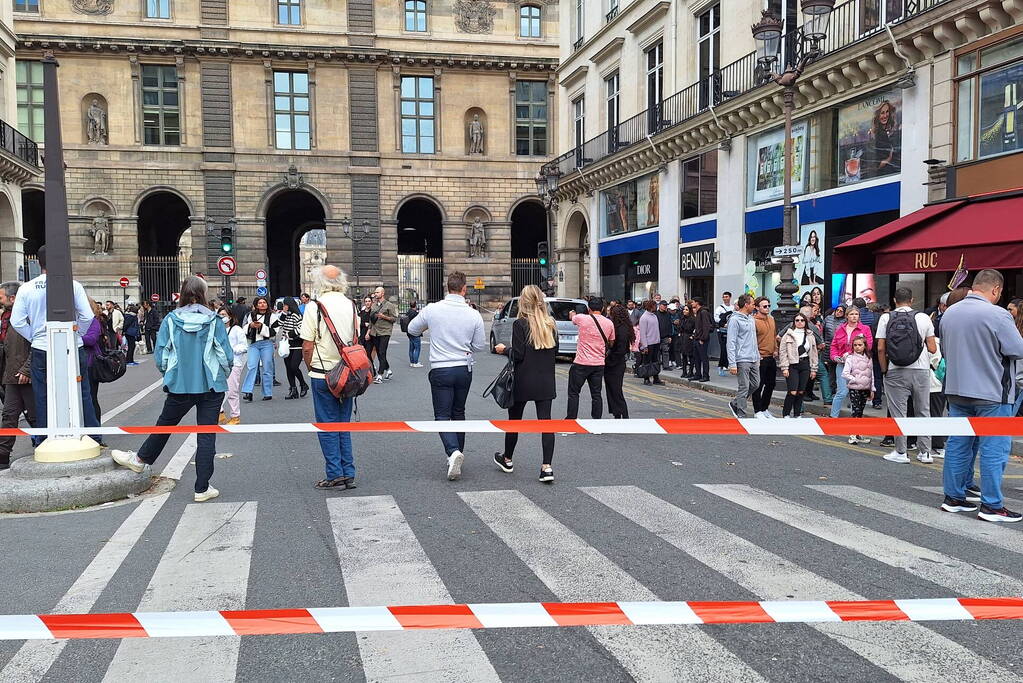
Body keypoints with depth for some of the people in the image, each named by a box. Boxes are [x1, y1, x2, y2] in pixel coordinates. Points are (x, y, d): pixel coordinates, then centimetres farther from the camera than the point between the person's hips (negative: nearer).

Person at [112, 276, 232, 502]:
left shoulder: (171, 320, -3)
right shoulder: (214, 321, -6)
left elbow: (160, 357, -2)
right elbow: (227, 356, -6)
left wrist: (169, 375, 17)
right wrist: (221, 376, 13)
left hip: (180, 385, 1)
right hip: (211, 386, -1)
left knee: (165, 424, 22)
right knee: (207, 434, 4)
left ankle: (141, 459, 45)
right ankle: (202, 488, 9)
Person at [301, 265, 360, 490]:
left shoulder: (314, 307, -11)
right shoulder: (351, 305, 4)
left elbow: (307, 347, -11)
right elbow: (356, 341, 10)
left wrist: (311, 368, 6)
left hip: (323, 375, -4)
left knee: (327, 427, 4)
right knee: (344, 425, 13)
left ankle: (335, 475, 6)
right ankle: (348, 474, 14)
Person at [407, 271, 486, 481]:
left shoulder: (432, 310, -10)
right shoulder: (473, 315, -8)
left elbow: (412, 329, 6)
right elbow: (480, 345, 1)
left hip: (440, 370, -2)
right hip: (464, 369, 2)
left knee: (442, 415, 2)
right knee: (458, 413, 18)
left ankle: (453, 452, -20)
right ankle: (458, 452, 27)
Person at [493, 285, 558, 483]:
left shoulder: (520, 324, -12)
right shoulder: (551, 324, 3)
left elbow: (517, 355, -14)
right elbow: (555, 350, 10)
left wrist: (504, 349, 4)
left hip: (523, 381, -4)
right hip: (546, 382, 4)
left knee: (514, 420, 13)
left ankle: (507, 460, 29)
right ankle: (547, 466, -7)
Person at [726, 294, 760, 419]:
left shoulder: (751, 318, 14)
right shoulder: (735, 319, -11)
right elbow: (730, 343, -15)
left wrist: (757, 355, 15)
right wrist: (732, 364, -20)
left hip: (754, 359, 8)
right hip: (742, 360, -8)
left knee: (755, 384, 12)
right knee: (744, 387, -4)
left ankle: (735, 404, 27)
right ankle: (742, 415, 5)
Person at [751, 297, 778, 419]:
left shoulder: (771, 319, 11)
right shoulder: (754, 321, -14)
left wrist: (775, 350, 12)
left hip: (772, 358, 8)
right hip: (760, 359, -8)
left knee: (771, 384, 15)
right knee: (758, 385, -1)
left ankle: (765, 408, 28)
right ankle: (758, 411, 8)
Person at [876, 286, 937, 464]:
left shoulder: (886, 318, -2)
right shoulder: (923, 318, -1)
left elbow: (880, 349, -6)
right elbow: (932, 348, 1)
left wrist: (884, 370, 4)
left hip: (895, 371, -1)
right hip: (921, 370, 1)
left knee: (898, 412, 5)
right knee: (923, 411, 12)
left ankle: (900, 452, 8)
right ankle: (925, 452, 16)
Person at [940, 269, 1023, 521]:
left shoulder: (949, 314, 6)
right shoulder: (997, 315, -17)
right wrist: (996, 349, 5)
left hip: (956, 390, 7)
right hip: (991, 392, -7)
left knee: (958, 445, 12)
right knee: (994, 449, 1)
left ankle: (953, 498, 19)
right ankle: (991, 506, 4)